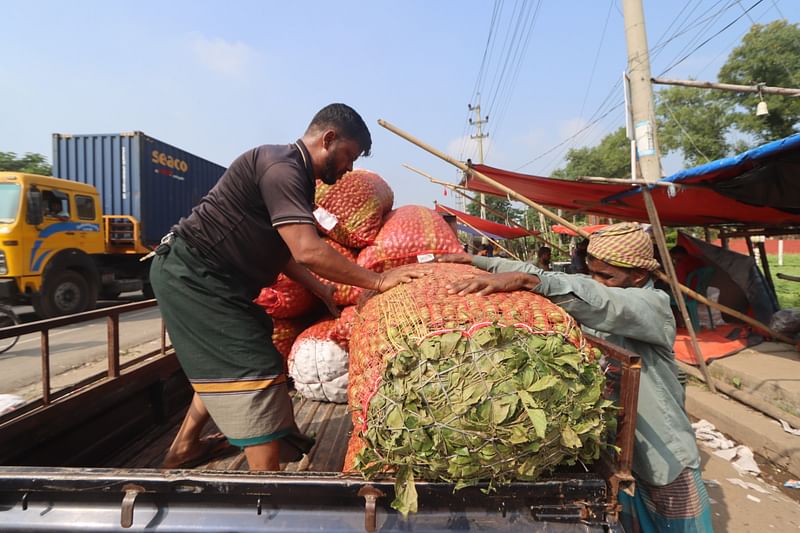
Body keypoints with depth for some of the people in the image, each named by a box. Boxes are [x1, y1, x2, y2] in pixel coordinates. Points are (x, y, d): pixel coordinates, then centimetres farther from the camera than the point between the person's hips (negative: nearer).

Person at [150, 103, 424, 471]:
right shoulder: (281, 165, -20)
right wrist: (377, 281, -24)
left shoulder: (292, 174, 12)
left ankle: (184, 448, 39)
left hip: (193, 275, 11)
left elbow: (283, 253, 13)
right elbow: (308, 252, -31)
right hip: (192, 274, -10)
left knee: (220, 365, 23)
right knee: (255, 369, -11)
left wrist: (326, 294, 8)